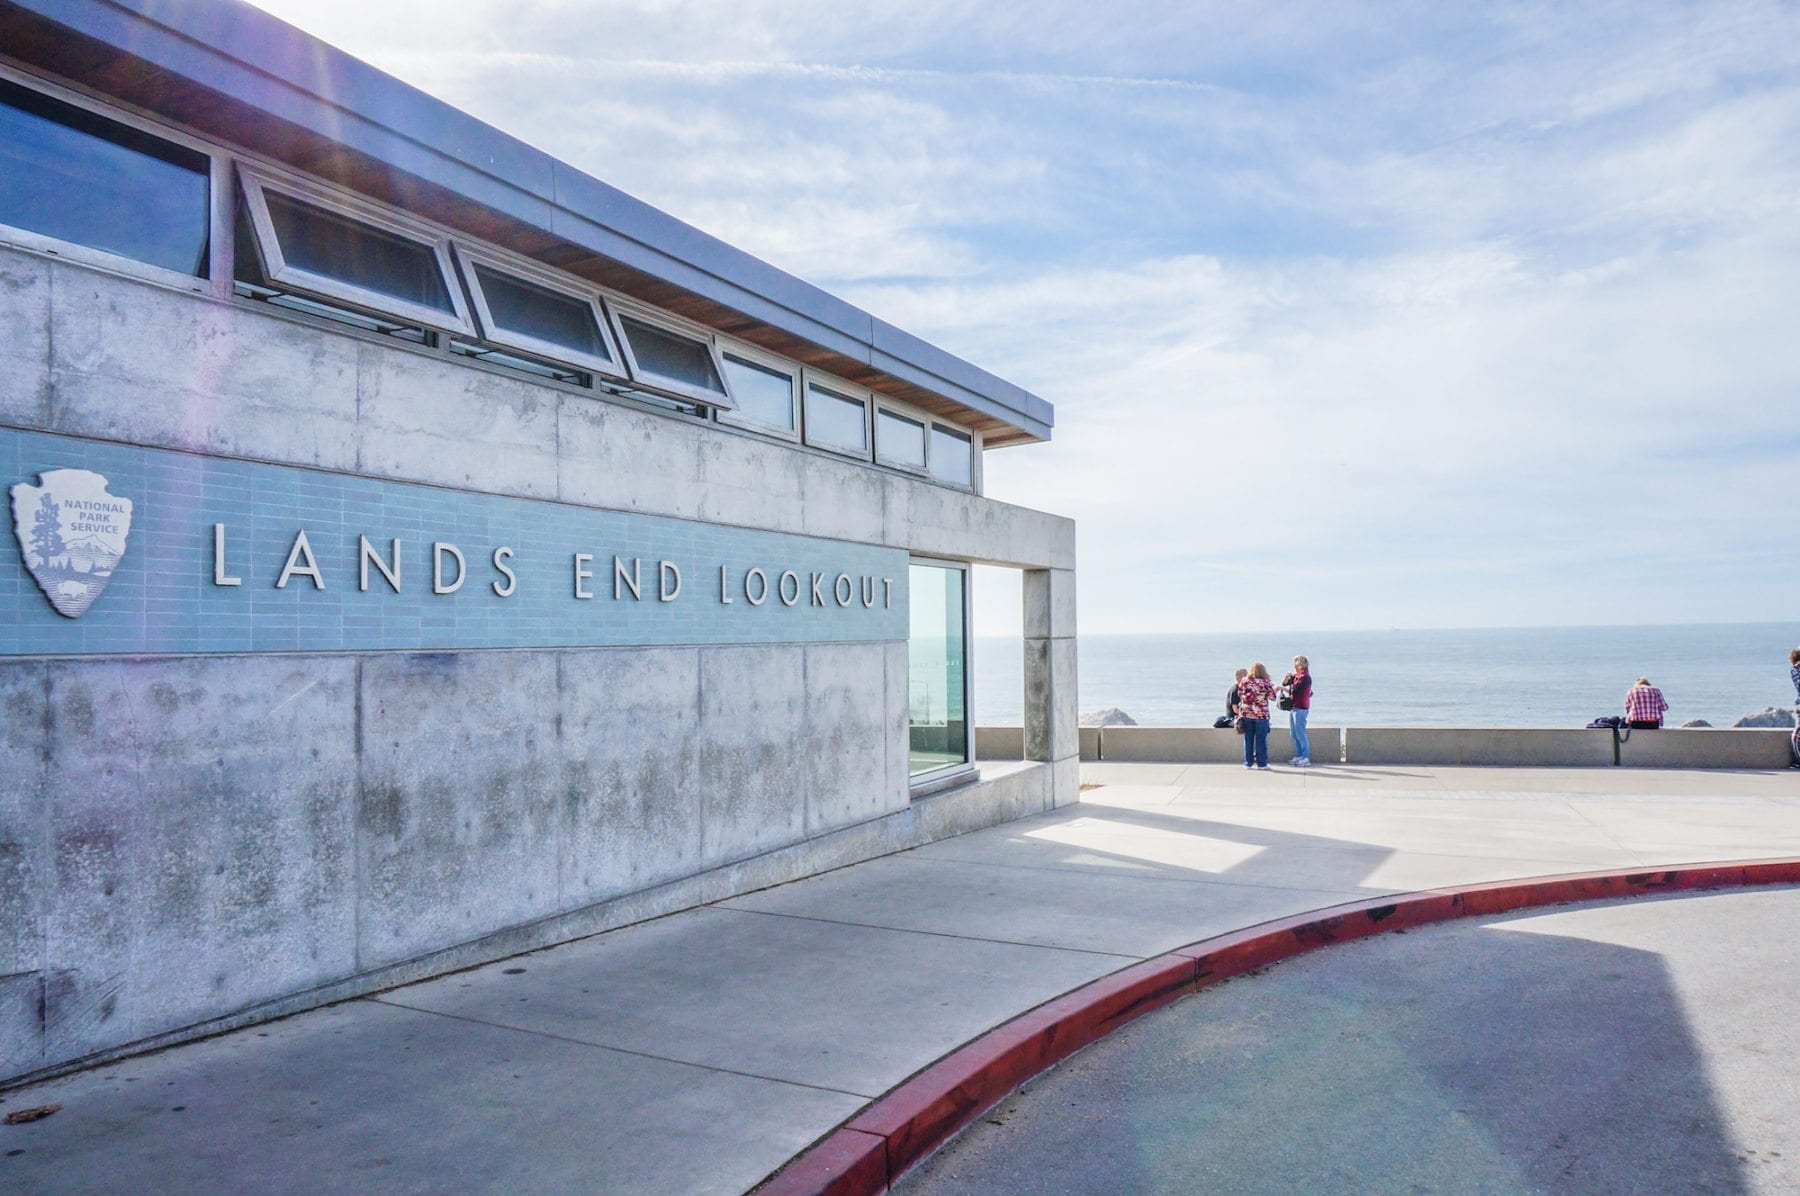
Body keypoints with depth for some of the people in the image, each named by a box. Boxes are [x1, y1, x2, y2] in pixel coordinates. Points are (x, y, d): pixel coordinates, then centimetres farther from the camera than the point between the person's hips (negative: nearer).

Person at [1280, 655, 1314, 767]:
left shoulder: (1305, 677, -14)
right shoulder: (1296, 676, 13)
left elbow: (1294, 691, -19)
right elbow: (1285, 683, 17)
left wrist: (1282, 688, -8)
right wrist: (1287, 677, -3)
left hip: (1300, 708, -9)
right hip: (1293, 707, 9)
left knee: (1300, 733, -9)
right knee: (1294, 733, 13)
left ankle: (1306, 759, -6)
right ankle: (1298, 756, 19)